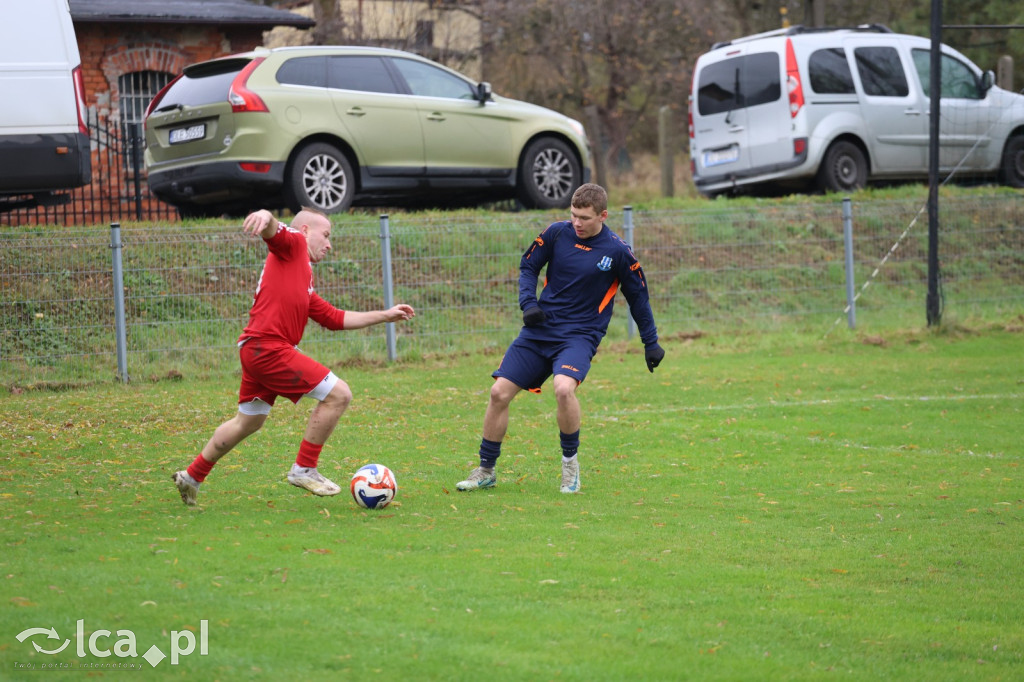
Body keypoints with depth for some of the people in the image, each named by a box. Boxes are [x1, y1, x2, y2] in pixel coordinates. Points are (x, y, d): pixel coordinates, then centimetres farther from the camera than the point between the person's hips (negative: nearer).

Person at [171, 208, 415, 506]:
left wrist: (384, 315, 29)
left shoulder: (304, 281, 27)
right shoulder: (292, 244, 3)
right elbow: (272, 231, -20)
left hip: (254, 350, 10)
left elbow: (336, 319, 29)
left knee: (248, 422, 24)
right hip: (269, 347, -10)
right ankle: (304, 469, -1)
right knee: (338, 394, -9)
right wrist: (266, 216, -44)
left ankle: (192, 476, 34)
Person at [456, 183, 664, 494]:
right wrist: (528, 303, -7)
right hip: (540, 329, 4)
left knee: (564, 388, -32)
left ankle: (570, 460, -8)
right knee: (499, 392, -5)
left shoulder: (617, 251, -7)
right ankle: (485, 471, 12)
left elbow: (637, 296, 6)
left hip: (580, 335, -3)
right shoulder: (557, 233, -2)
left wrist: (651, 343, 11)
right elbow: (528, 267, 11)